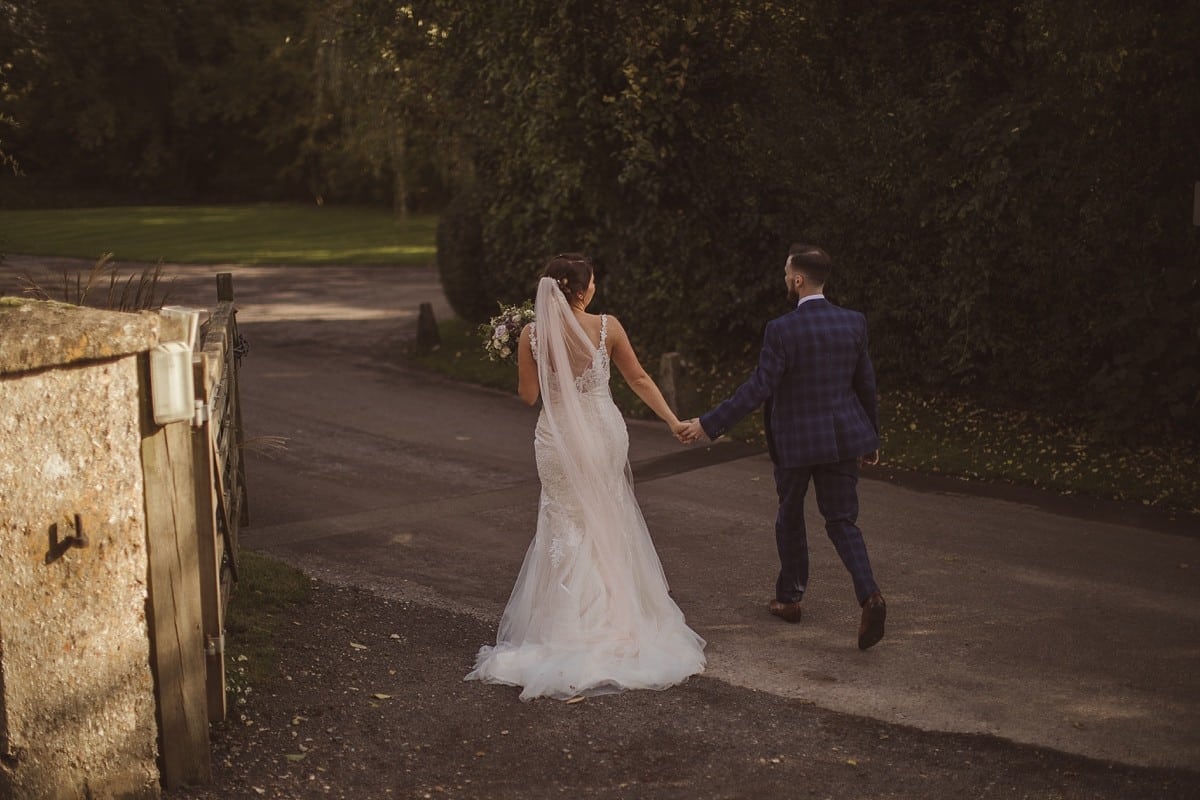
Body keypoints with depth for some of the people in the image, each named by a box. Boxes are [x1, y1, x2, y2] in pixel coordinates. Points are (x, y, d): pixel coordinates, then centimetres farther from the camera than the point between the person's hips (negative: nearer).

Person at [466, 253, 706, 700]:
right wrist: (673, 421, 10)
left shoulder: (533, 335, -10)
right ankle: (613, 620, 27)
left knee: (567, 528, 11)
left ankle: (570, 626, 10)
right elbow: (639, 380, -1)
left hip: (558, 440, -1)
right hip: (603, 434, 1)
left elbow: (528, 396, -3)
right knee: (608, 525, 17)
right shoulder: (606, 327, -9)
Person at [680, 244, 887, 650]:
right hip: (843, 437, 4)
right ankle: (868, 594, -15)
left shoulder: (782, 330, -16)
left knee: (790, 516, 18)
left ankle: (789, 598, 29)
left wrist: (709, 424, -14)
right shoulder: (854, 322, 0)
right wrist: (872, 437, 18)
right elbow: (866, 385, 6)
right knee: (842, 521, 7)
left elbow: (758, 389, -19)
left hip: (795, 439, -3)